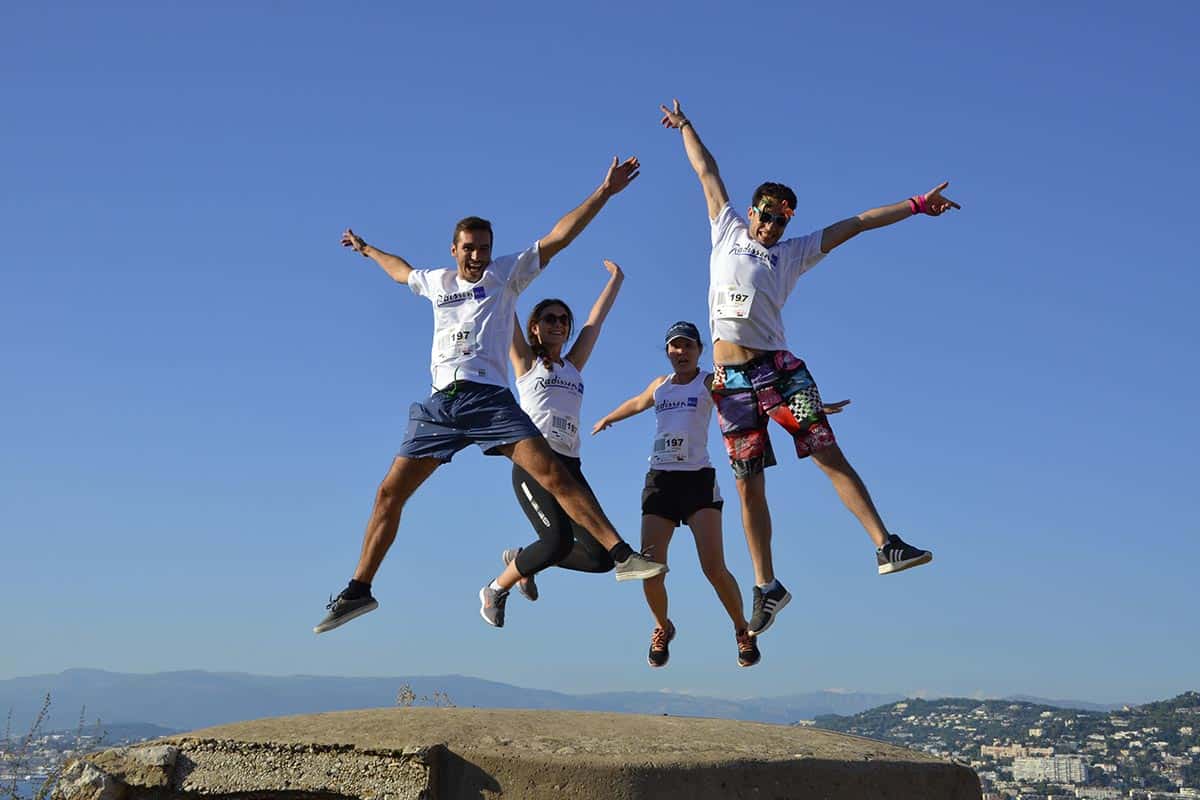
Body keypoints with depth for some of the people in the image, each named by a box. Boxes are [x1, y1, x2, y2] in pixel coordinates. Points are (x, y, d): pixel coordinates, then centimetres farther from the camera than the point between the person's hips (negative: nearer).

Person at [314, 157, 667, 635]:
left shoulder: (506, 275, 10)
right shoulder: (437, 282, 21)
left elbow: (557, 238, 3)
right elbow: (402, 270, 44)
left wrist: (603, 193, -4)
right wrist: (366, 249, 59)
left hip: (490, 398, -4)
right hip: (440, 403, 4)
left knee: (552, 474, -20)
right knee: (390, 492, 0)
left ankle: (622, 555, -24)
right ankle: (358, 590, 10)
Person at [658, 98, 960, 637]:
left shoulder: (794, 253, 12)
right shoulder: (727, 231, 14)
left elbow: (855, 224, 12)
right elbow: (707, 171, 25)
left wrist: (916, 205, 10)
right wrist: (685, 126, 37)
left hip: (779, 368, -1)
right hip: (730, 379, 1)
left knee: (828, 454, -13)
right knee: (748, 485, 1)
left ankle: (886, 546, -17)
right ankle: (767, 586, 8)